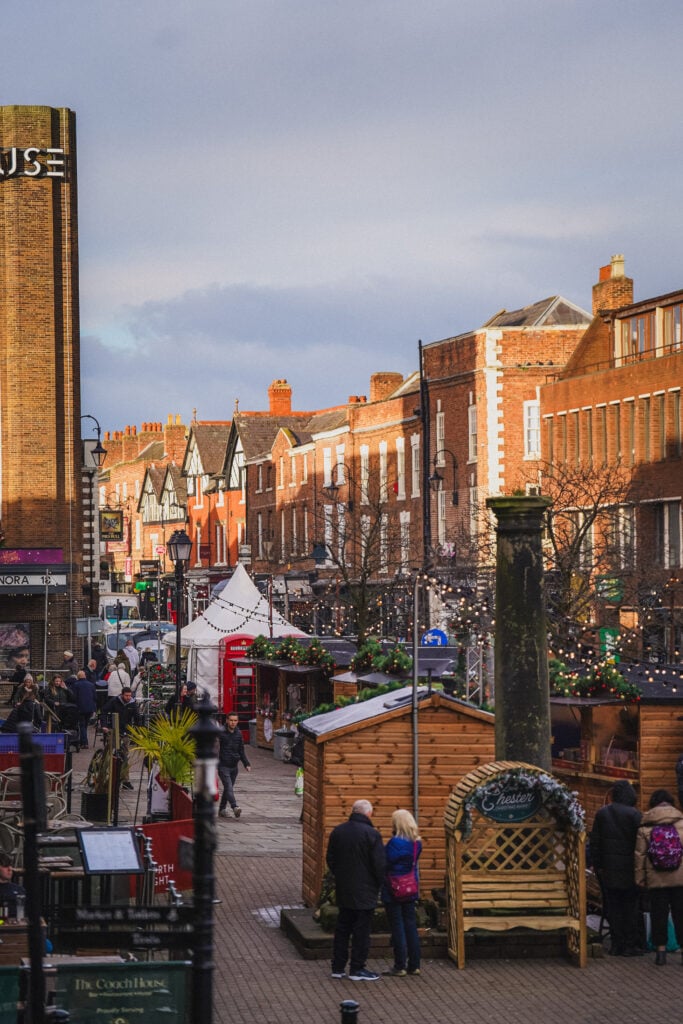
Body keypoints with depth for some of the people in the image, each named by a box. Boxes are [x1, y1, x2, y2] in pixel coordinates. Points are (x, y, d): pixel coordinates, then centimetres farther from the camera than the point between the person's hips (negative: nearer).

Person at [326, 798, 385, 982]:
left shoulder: (337, 832, 4)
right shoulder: (371, 834, -16)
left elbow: (330, 859, 12)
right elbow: (380, 864, -15)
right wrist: (379, 884, 0)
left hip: (343, 891, 6)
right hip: (365, 892, -6)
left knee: (342, 928, 14)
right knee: (361, 931, 1)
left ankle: (338, 967, 15)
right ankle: (357, 969, 3)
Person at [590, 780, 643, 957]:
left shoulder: (602, 813, 3)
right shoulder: (634, 814, -9)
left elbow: (594, 841, 4)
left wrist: (597, 865, 9)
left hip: (608, 868, 3)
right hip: (629, 868, -3)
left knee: (613, 907, 8)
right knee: (631, 906, 4)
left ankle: (617, 944, 7)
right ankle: (630, 945, 3)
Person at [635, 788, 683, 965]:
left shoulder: (645, 826, 1)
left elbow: (640, 854, 2)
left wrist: (640, 878, 9)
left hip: (656, 879, 0)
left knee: (658, 914, 9)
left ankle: (661, 950, 9)